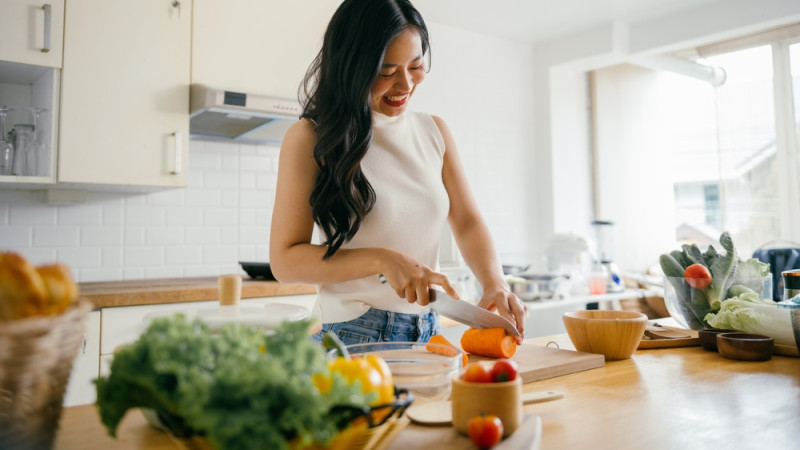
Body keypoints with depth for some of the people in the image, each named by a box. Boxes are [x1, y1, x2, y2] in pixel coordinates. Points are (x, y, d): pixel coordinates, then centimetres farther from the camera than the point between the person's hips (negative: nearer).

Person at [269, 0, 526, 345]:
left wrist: (495, 283, -11)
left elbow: (467, 222, 8)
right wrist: (382, 260, -20)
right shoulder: (309, 138, -6)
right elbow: (285, 259, -9)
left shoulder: (434, 132, 9)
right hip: (349, 335, -4)